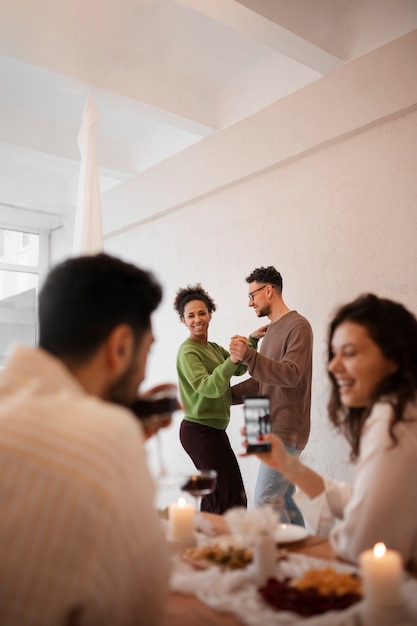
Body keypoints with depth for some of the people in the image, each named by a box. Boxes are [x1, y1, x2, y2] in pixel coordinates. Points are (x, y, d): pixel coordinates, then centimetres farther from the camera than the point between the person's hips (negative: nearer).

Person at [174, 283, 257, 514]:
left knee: (215, 493, 14)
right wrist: (231, 360, -39)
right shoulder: (188, 351, -14)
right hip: (199, 431, -9)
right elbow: (208, 387, -26)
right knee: (231, 495, -9)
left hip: (213, 430, 9)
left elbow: (240, 370, 10)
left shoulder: (214, 348, 14)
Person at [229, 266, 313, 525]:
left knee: (265, 500, -10)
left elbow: (291, 375, -21)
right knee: (283, 499, 12)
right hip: (275, 429, 9)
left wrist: (248, 355, -31)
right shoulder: (272, 329, 16)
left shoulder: (298, 326, -10)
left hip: (286, 430, -9)